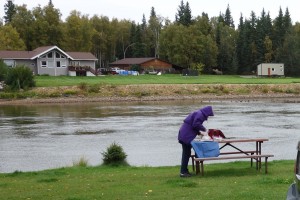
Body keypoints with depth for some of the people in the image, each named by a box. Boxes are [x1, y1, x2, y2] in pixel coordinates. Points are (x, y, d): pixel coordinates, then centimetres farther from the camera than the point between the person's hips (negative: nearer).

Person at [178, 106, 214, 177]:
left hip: (184, 135, 10)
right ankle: (183, 172, -6)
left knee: (186, 153, 14)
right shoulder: (200, 114, -10)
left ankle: (184, 170, 20)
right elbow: (196, 124, -20)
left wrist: (199, 132, 16)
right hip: (186, 136, -10)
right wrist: (204, 129, -5)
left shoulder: (198, 113, 22)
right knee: (186, 153, -7)